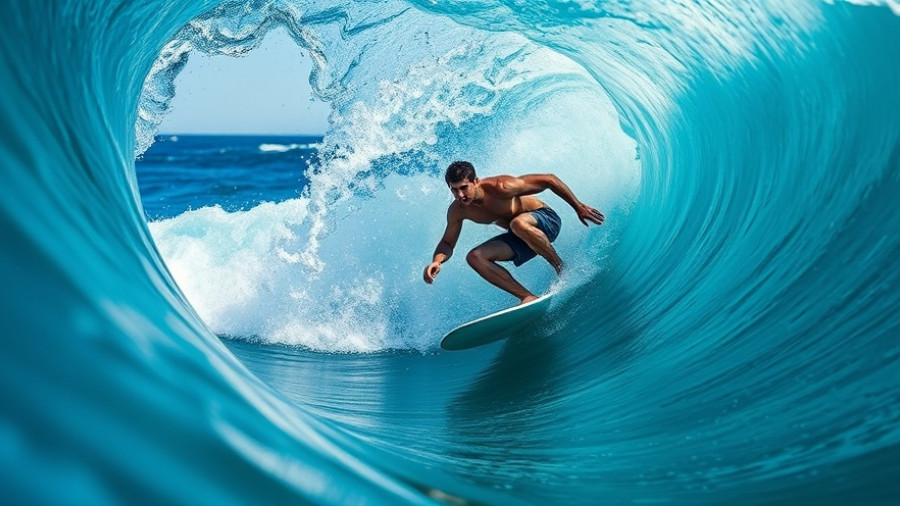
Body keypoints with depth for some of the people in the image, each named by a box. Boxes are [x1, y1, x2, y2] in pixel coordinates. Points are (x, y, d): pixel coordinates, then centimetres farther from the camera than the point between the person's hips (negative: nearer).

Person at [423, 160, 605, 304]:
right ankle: (528, 297, -16)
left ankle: (565, 272, -22)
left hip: (545, 220, -6)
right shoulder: (457, 211, -12)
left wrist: (578, 207, -19)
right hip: (521, 238, 7)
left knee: (518, 223, -40)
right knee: (475, 257, -12)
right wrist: (436, 261, -23)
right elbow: (447, 244, 1)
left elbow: (549, 180, -23)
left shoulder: (499, 187, -29)